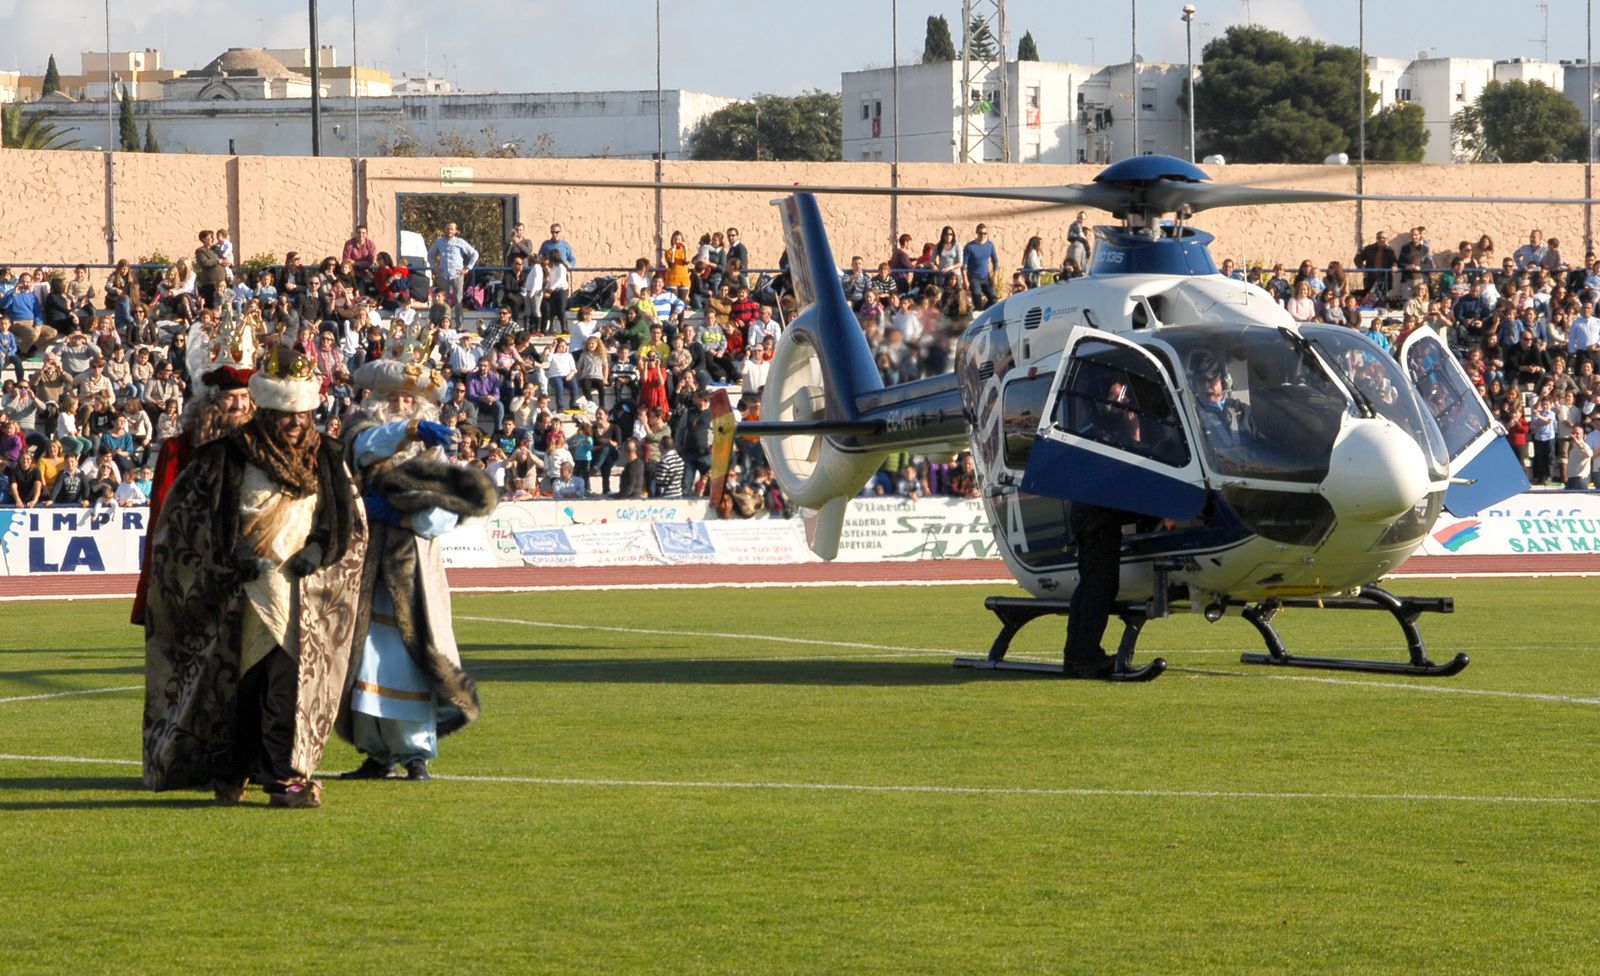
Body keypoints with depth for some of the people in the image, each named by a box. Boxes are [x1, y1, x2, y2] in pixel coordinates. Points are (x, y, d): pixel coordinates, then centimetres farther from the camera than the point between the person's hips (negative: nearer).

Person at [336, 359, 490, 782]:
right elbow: (369, 444, -19)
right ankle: (378, 753, 4)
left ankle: (415, 752, 1)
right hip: (369, 566, 0)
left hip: (415, 569, 0)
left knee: (413, 659, -8)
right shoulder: (365, 434, 9)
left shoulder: (432, 454, 12)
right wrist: (413, 429, -36)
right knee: (368, 658, -4)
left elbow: (446, 516, 0)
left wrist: (399, 516, -15)